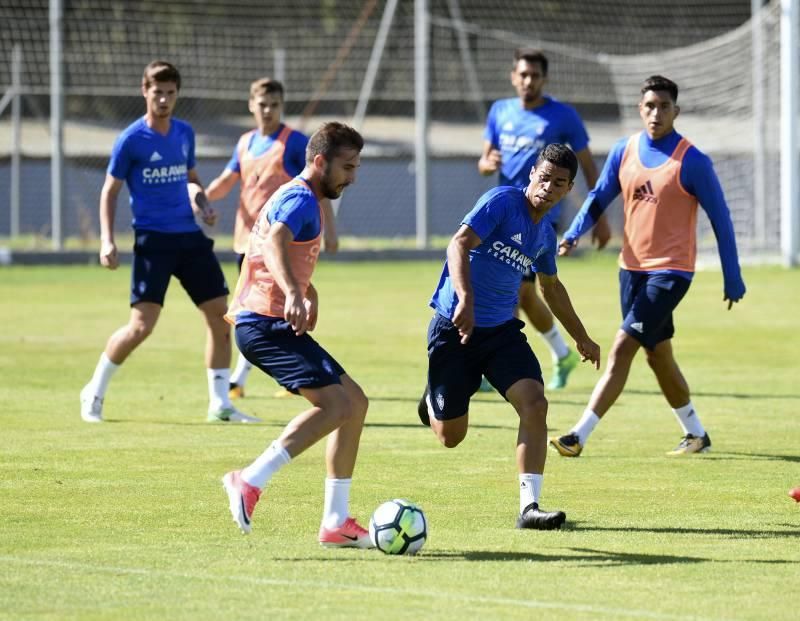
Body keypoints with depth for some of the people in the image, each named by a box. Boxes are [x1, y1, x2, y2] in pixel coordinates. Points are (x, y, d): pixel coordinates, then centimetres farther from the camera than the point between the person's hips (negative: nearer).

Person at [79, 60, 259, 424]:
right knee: (142, 325, -13)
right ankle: (95, 392, 8)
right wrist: (107, 240, -11)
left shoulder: (184, 133, 9)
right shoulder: (132, 139, -7)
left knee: (219, 313, 0)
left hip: (189, 236, 6)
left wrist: (199, 199, 3)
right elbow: (110, 191, -2)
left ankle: (220, 404, 10)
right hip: (153, 239, -6)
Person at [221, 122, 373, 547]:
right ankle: (250, 482, -26)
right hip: (266, 322, -11)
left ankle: (335, 523, 8)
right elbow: (275, 241, -33)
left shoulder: (301, 199, 22)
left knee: (354, 401, 9)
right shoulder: (300, 199, -11)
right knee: (334, 404, -23)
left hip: (274, 322, 11)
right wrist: (293, 294, -47)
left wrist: (307, 295, 30)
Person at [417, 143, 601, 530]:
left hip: (502, 331, 5)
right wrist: (466, 300, -41)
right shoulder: (502, 202, -13)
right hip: (455, 328, -5)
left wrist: (581, 338, 34)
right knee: (450, 436, 2)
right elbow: (460, 244, -26)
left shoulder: (545, 234, 9)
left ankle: (529, 508, -19)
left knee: (534, 404, -19)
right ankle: (433, 401, 41)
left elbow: (551, 287, 28)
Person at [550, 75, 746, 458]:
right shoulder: (624, 152, 3)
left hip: (670, 272, -6)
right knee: (658, 356, 16)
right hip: (632, 268, 6)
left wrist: (732, 279, -2)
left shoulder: (692, 162, -11)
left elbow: (720, 220, -5)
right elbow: (599, 198, 7)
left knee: (622, 348, -15)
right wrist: (573, 234, -13)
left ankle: (579, 437, -18)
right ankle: (696, 434, 32)